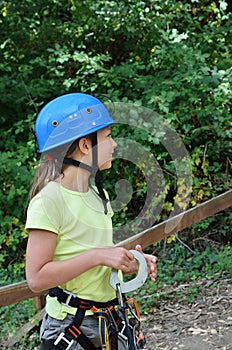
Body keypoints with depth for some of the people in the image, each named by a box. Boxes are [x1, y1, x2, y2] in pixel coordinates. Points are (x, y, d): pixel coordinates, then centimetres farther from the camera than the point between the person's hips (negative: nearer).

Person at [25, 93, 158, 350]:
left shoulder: (97, 194, 8)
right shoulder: (49, 201, -17)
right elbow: (36, 278, -22)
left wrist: (128, 260, -1)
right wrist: (98, 256, -25)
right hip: (70, 328, -7)